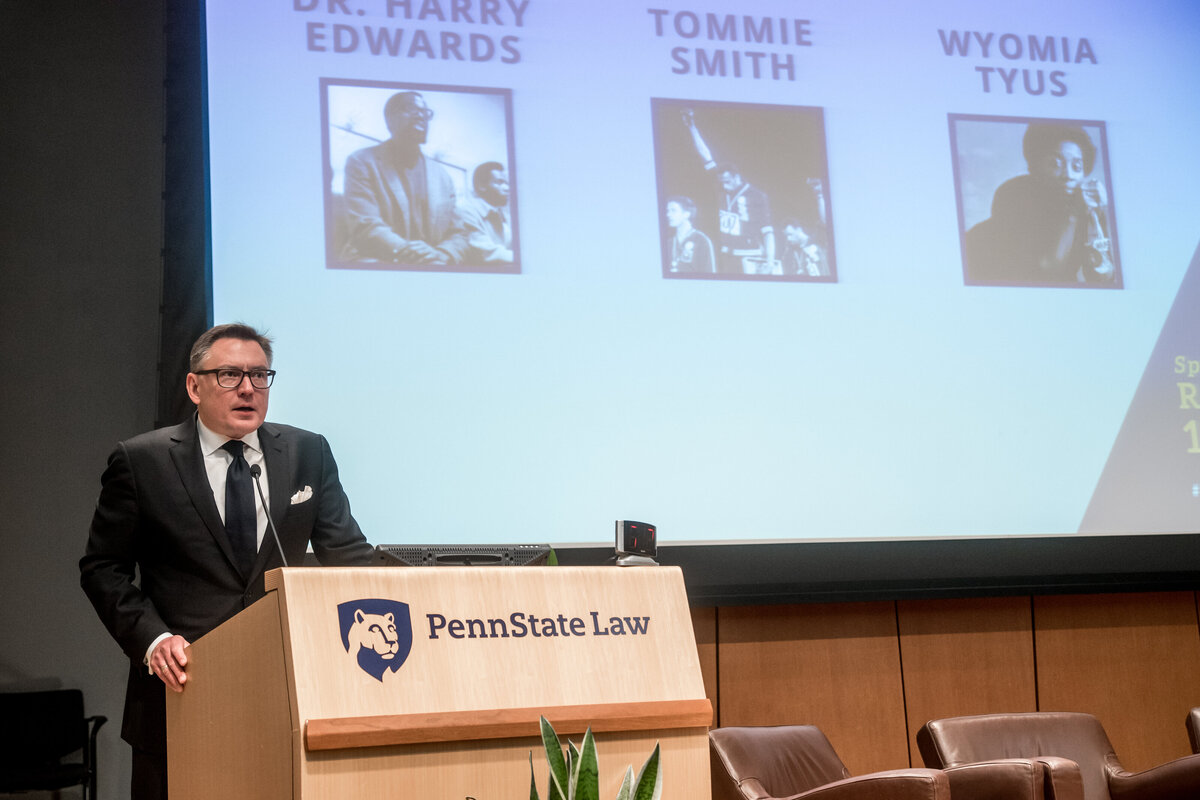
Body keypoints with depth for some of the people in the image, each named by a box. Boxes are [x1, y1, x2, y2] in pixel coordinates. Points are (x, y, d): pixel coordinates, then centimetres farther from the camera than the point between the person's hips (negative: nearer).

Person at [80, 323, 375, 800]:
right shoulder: (141, 461, -1)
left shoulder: (309, 454, 7)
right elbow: (103, 568, 1)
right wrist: (152, 639, -14)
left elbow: (347, 555, 7)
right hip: (181, 693, -2)